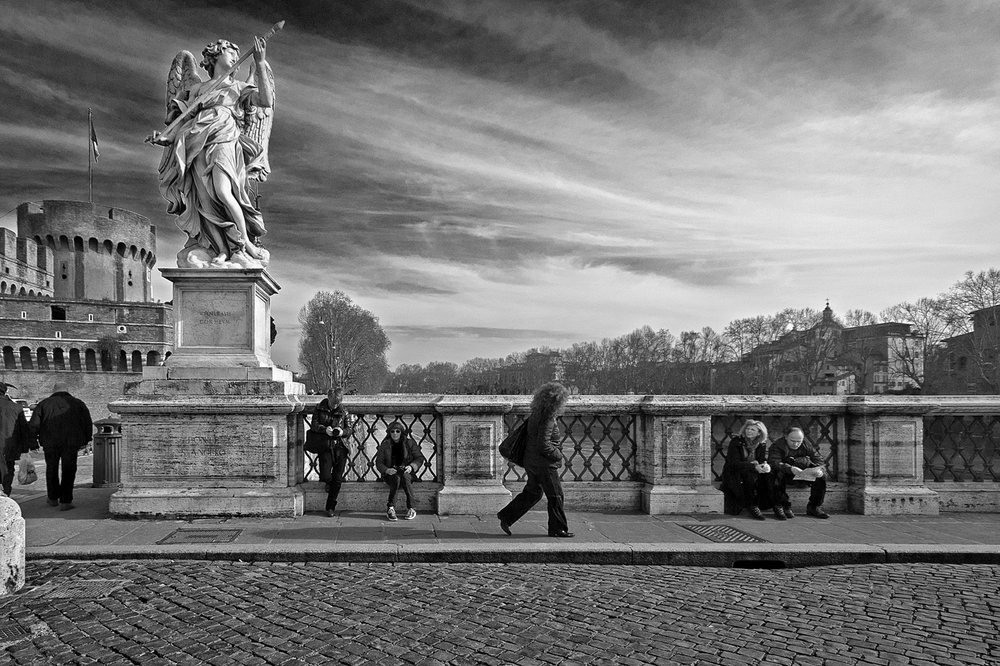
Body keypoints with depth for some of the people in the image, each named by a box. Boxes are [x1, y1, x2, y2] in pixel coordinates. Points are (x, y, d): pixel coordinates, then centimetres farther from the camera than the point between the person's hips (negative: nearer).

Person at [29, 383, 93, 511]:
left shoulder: (44, 404, 9)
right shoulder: (78, 403, 9)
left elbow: (33, 425, 1)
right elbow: (87, 424, 7)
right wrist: (84, 441, 15)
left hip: (50, 443, 1)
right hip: (71, 443, -1)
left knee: (51, 470, 18)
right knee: (68, 472, 4)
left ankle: (53, 499, 29)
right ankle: (65, 502, 1)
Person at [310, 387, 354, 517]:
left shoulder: (344, 411, 1)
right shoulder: (320, 408, 1)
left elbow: (351, 428, 5)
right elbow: (314, 425, 1)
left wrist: (342, 432, -16)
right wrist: (324, 429, -18)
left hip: (340, 447, 1)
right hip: (325, 446, -1)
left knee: (337, 479, 1)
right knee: (325, 476, -12)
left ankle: (331, 508, 14)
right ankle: (329, 482, 28)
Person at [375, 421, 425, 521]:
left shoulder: (409, 443, 5)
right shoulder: (385, 445, 5)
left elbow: (419, 458, 4)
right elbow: (379, 463, 3)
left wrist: (411, 467, -15)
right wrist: (386, 470, -18)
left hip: (406, 472, 0)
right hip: (390, 473, 0)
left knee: (405, 477, -35)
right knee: (396, 478, -35)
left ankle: (411, 508, -30)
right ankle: (390, 508, -28)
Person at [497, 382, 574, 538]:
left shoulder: (536, 414, 5)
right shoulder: (547, 420, -23)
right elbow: (543, 445, -25)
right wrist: (558, 455, -12)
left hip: (531, 460, 9)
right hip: (543, 464, -9)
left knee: (532, 492, 20)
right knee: (555, 496, 4)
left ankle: (506, 516, 22)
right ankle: (558, 529, 15)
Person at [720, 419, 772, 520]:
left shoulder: (762, 444, 4)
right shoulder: (736, 442, -12)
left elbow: (763, 460, 0)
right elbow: (734, 463, -21)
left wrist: (765, 465, -27)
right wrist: (754, 467, -34)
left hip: (750, 474, 5)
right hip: (732, 474, -5)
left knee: (767, 474, -23)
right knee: (750, 473, -34)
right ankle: (751, 506, -23)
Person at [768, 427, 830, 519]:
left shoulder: (807, 446, -2)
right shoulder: (777, 446, -17)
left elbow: (819, 461, -8)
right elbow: (774, 462, -32)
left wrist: (820, 470, -33)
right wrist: (791, 469, -50)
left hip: (803, 473, 5)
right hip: (785, 473, -4)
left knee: (822, 476, -15)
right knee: (779, 475, -38)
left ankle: (814, 507, -5)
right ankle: (780, 506, -23)